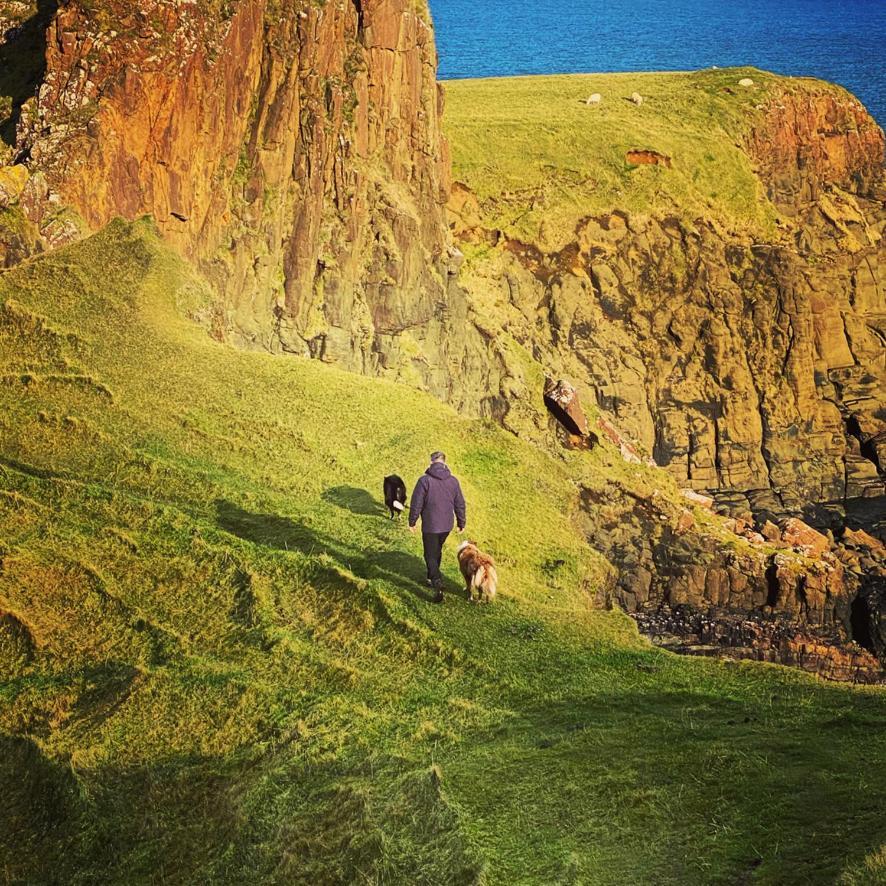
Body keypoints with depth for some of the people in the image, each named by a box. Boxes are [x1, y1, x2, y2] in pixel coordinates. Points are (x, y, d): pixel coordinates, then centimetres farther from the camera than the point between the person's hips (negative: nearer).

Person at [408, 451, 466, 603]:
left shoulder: (424, 480, -15)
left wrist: (412, 521, 2)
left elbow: (416, 503, -12)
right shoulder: (453, 481, 0)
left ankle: (438, 585, -18)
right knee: (437, 552, 24)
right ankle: (432, 577, 38)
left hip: (430, 526, -5)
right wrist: (462, 523, 16)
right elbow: (460, 504, 5)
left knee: (431, 556, 0)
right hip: (447, 526, 5)